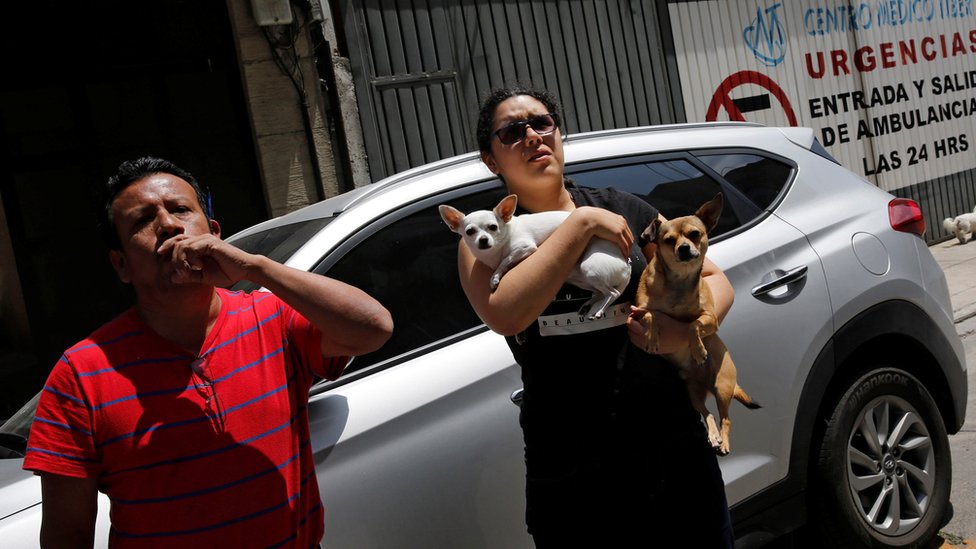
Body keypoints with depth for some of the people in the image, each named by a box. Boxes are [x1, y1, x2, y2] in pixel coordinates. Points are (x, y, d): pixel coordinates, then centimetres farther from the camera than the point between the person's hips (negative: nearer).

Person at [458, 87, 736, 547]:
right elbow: (504, 315, -21)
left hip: (677, 451, 3)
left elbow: (714, 279, 11)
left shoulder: (624, 209, 6)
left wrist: (686, 327, -10)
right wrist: (581, 224, -17)